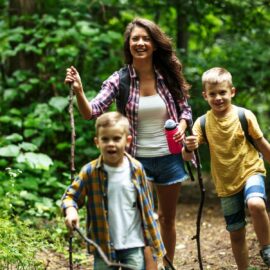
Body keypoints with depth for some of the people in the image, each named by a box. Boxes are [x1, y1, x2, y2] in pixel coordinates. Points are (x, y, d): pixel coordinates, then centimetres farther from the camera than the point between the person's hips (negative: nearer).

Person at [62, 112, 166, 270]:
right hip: (104, 244, 0)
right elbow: (71, 196, -1)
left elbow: (146, 206, 4)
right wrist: (70, 210, -24)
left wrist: (154, 241, 6)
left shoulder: (136, 169, -4)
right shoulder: (90, 172, -8)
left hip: (133, 244, 0)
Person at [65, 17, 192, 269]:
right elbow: (91, 112, -17)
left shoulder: (168, 76, -4)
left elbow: (184, 109, 9)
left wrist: (182, 126, -12)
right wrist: (79, 91, -36)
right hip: (138, 159, -2)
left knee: (167, 218, 17)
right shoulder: (120, 80, -9)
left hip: (169, 157, 2)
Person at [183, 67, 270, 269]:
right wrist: (189, 148, -34)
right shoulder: (203, 123, -7)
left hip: (250, 171, -3)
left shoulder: (244, 116, -11)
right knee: (236, 234, 11)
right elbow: (186, 157, -12)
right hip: (226, 183, 3)